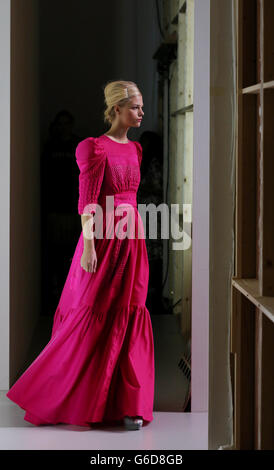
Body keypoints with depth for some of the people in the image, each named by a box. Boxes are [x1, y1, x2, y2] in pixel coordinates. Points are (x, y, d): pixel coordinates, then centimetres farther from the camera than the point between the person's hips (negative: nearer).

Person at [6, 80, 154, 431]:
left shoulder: (135, 149, 13)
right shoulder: (95, 147, -9)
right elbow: (88, 201, -14)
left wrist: (137, 234, 18)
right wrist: (88, 245, -20)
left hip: (132, 241, 7)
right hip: (104, 240, -7)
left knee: (129, 318, 5)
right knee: (90, 320, -3)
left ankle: (127, 404, 11)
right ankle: (44, 398, 12)